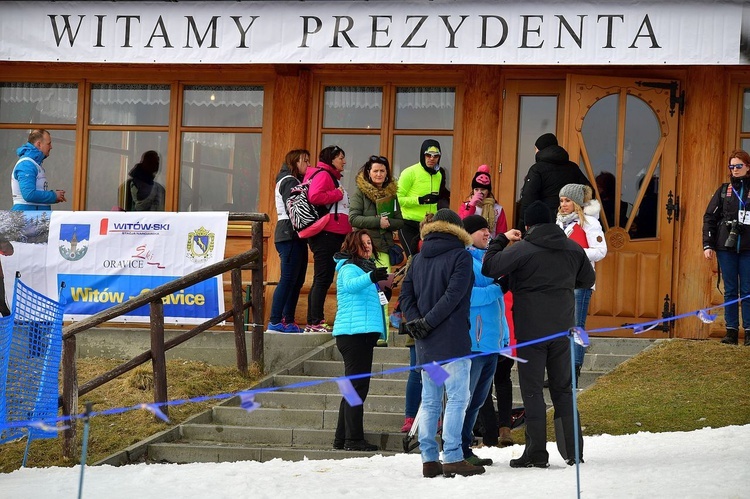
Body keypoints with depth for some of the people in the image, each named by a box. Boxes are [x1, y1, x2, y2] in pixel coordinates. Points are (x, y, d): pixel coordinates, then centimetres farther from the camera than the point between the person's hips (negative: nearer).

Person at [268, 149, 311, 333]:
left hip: (295, 237, 10)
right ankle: (275, 321, -12)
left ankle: (288, 320, 12)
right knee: (288, 279, -11)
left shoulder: (295, 181, 22)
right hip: (290, 235, -10)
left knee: (297, 280, 10)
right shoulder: (289, 182, -8)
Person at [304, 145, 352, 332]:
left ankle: (314, 323, 14)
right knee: (322, 278, -10)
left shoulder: (331, 176, 23)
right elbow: (314, 196, -26)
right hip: (325, 234, -11)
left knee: (324, 279, 11)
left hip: (334, 235, 11)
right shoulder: (322, 175, -9)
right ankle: (315, 322, -11)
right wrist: (337, 194, -16)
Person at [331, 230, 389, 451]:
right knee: (357, 386, -13)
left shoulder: (365, 268, 21)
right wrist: (370, 277, -49)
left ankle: (342, 439, 18)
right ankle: (354, 439, -15)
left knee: (355, 387, 13)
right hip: (353, 332, -10)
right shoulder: (349, 267, -8)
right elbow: (350, 285, -33)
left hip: (363, 333, 10)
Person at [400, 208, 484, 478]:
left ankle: (429, 459, 8)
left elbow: (405, 295, 6)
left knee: (429, 401, 9)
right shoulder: (460, 256, -5)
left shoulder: (418, 259, 14)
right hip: (453, 340, -6)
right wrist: (427, 323, -12)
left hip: (425, 344, 6)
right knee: (457, 399, -5)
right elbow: (454, 295, -15)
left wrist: (415, 322, -5)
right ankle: (452, 458, -11)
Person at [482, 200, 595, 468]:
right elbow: (588, 279, 18)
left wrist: (499, 242, 1)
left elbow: (489, 267, -16)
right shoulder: (573, 249, 6)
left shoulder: (522, 250, -12)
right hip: (563, 328, 5)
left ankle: (537, 452, -3)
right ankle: (573, 450, 13)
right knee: (563, 389, 13)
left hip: (531, 331, -5)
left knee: (532, 390, 0)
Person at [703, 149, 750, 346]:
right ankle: (731, 331, 6)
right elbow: (710, 217, 9)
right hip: (726, 247, 2)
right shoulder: (724, 190, 9)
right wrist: (708, 244, 1)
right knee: (730, 291, 4)